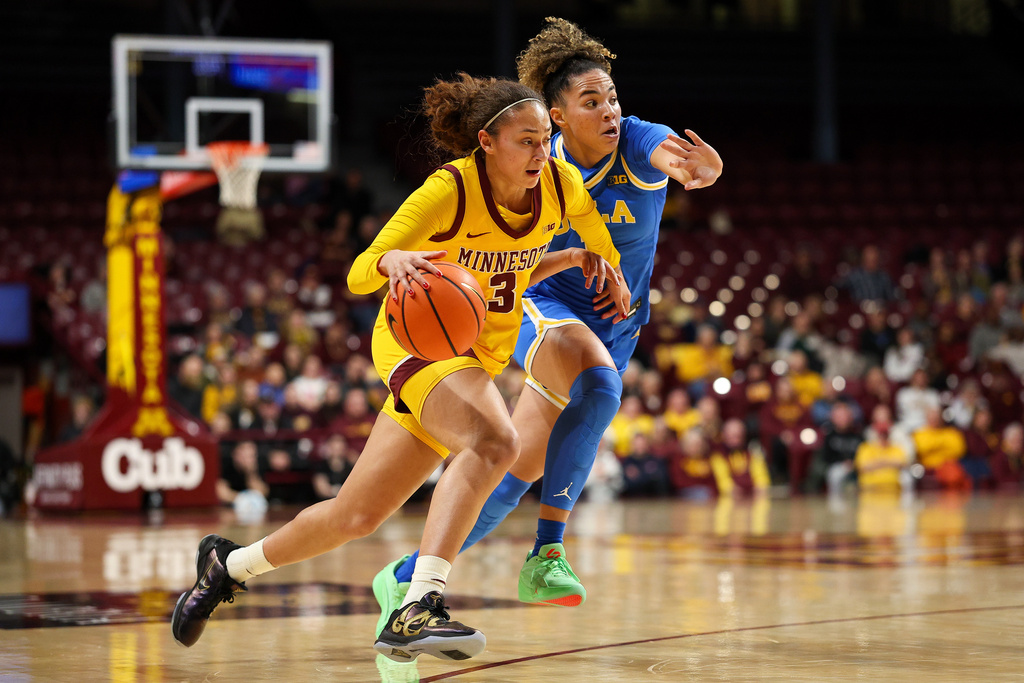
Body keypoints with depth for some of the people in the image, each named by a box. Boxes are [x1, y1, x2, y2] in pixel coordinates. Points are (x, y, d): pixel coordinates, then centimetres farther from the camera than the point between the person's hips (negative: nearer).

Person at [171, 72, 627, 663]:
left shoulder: (562, 183, -6)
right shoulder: (450, 189, -21)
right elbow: (359, 275, -22)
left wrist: (577, 258, -5)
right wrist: (393, 258, -43)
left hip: (481, 357, 6)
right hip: (417, 340, -6)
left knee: (356, 517, 8)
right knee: (495, 441, -36)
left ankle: (230, 564, 31)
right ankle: (418, 608, -42)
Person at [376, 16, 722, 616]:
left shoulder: (640, 144, -17)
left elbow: (675, 154, -41)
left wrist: (702, 167, -67)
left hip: (614, 329, 2)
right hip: (547, 309, -2)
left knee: (520, 472, 0)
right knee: (598, 385, -37)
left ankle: (405, 576, 17)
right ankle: (547, 555, -34)